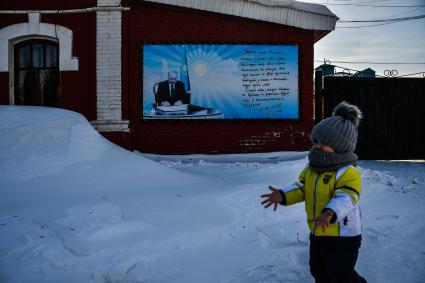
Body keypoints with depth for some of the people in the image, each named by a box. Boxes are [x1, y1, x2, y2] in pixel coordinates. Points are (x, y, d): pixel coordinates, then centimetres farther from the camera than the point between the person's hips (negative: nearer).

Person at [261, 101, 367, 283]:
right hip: (317, 234, 8)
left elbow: (345, 199, -35)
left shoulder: (347, 172, -23)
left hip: (343, 236, -8)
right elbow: (301, 189, 5)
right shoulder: (311, 169, 4)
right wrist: (283, 196, -15)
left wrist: (330, 213, -54)